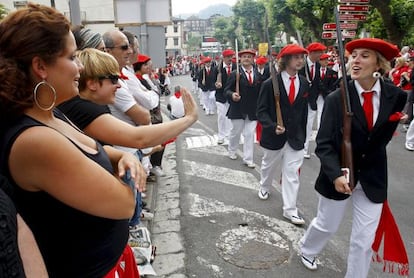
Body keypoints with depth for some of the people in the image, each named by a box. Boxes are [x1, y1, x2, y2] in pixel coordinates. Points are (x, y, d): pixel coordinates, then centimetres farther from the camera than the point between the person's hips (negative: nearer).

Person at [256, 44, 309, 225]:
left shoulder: (304, 84, 1)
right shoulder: (270, 83, -12)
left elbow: (304, 111, 7)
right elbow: (261, 110, -11)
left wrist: (302, 134, 8)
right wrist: (273, 126, -27)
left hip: (295, 136, 2)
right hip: (274, 135, -2)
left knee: (292, 172, 1)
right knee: (269, 165, 21)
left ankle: (290, 209, 10)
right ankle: (264, 188, 50)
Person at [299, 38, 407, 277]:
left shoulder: (396, 97, -7)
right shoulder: (336, 99, -14)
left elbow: (384, 137, 6)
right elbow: (324, 144, -17)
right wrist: (335, 174, -28)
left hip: (373, 178, 2)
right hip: (339, 176, -1)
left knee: (365, 239, 10)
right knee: (327, 226, 19)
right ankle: (307, 249, 51)